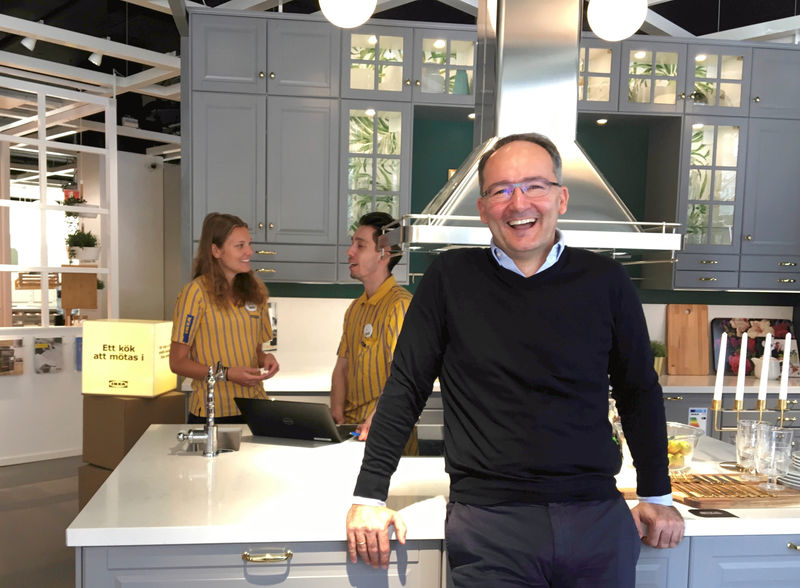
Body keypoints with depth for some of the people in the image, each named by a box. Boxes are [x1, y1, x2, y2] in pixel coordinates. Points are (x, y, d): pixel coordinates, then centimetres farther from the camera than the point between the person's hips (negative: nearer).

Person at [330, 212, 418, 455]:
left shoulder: (402, 304, -11)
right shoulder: (355, 308, 16)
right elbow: (342, 366, 13)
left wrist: (374, 423, -26)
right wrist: (337, 417, -1)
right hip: (351, 427, 6)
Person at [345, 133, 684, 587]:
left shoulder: (605, 282, 1)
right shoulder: (452, 278, -2)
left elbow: (639, 392, 11)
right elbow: (406, 388, 0)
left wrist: (657, 496, 12)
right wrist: (370, 496, -2)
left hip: (598, 517, 2)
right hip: (488, 521, -1)